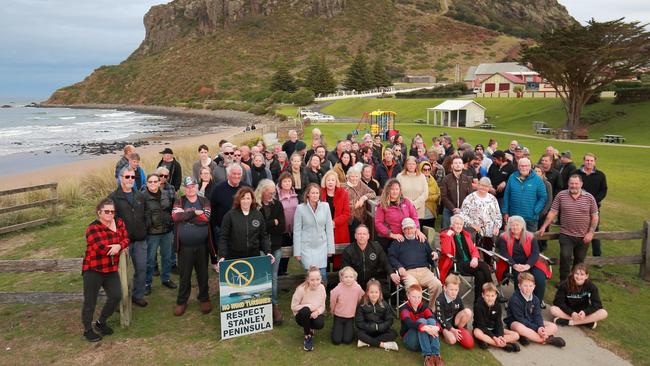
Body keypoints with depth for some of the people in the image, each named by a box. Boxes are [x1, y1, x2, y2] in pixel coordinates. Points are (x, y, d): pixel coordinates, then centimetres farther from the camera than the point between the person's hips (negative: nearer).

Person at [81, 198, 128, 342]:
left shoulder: (119, 223, 4)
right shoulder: (93, 228, -16)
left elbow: (126, 239, 0)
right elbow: (102, 248, -23)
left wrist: (119, 246, -22)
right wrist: (117, 247, -9)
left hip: (111, 269, 6)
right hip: (93, 270, -6)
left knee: (116, 296, 4)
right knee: (90, 301, 5)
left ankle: (101, 323, 27)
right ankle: (87, 330, 23)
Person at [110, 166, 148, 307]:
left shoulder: (140, 196, 10)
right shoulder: (113, 197, -6)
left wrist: (144, 232, 6)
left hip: (140, 240, 4)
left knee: (141, 269, 9)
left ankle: (138, 295, 25)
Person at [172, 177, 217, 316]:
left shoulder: (204, 201, 1)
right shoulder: (179, 202, 4)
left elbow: (205, 218, -16)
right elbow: (175, 216, -17)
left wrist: (185, 216, -14)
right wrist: (194, 213, -18)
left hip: (202, 245, 0)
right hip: (184, 246, 0)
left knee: (203, 273, 12)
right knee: (184, 275, 10)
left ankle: (204, 298, 28)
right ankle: (181, 302, 23)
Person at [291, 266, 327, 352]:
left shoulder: (321, 288, -12)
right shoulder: (301, 289, -24)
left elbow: (322, 306, -3)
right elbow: (293, 307, -16)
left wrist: (317, 312, -26)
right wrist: (308, 306, -29)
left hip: (315, 315, 3)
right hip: (302, 316, -2)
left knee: (320, 324, -31)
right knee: (305, 310, -37)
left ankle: (309, 329, 9)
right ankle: (307, 336, -12)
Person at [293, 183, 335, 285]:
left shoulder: (325, 206, 0)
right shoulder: (300, 208, -6)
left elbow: (329, 228, 5)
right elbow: (297, 231, -3)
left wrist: (330, 248, 5)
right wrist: (297, 252, -3)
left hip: (321, 246, 2)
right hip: (307, 246, -2)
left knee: (322, 275, -4)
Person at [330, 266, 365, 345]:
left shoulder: (358, 288, -20)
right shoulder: (337, 289, -22)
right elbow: (332, 303, -3)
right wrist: (333, 312, 12)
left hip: (351, 317, 1)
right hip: (338, 317, 0)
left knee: (347, 340, -6)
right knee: (336, 340, -3)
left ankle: (349, 330, 24)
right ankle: (336, 328, 26)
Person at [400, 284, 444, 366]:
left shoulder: (424, 307, 1)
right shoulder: (405, 309, -13)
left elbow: (434, 319, -16)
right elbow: (409, 322, -34)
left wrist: (436, 327, -40)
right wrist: (425, 328, -51)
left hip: (425, 339, 4)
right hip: (410, 340, -4)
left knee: (431, 321, -25)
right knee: (421, 321, -30)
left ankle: (436, 355, -34)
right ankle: (427, 356, -38)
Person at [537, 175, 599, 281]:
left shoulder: (589, 197, -1)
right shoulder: (561, 195, -2)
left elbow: (594, 216, 2)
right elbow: (552, 213, 0)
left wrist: (591, 232, -6)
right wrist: (544, 227, -5)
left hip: (583, 236, 1)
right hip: (566, 235, -1)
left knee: (579, 260, 13)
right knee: (565, 257, -12)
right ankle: (563, 282, 2)